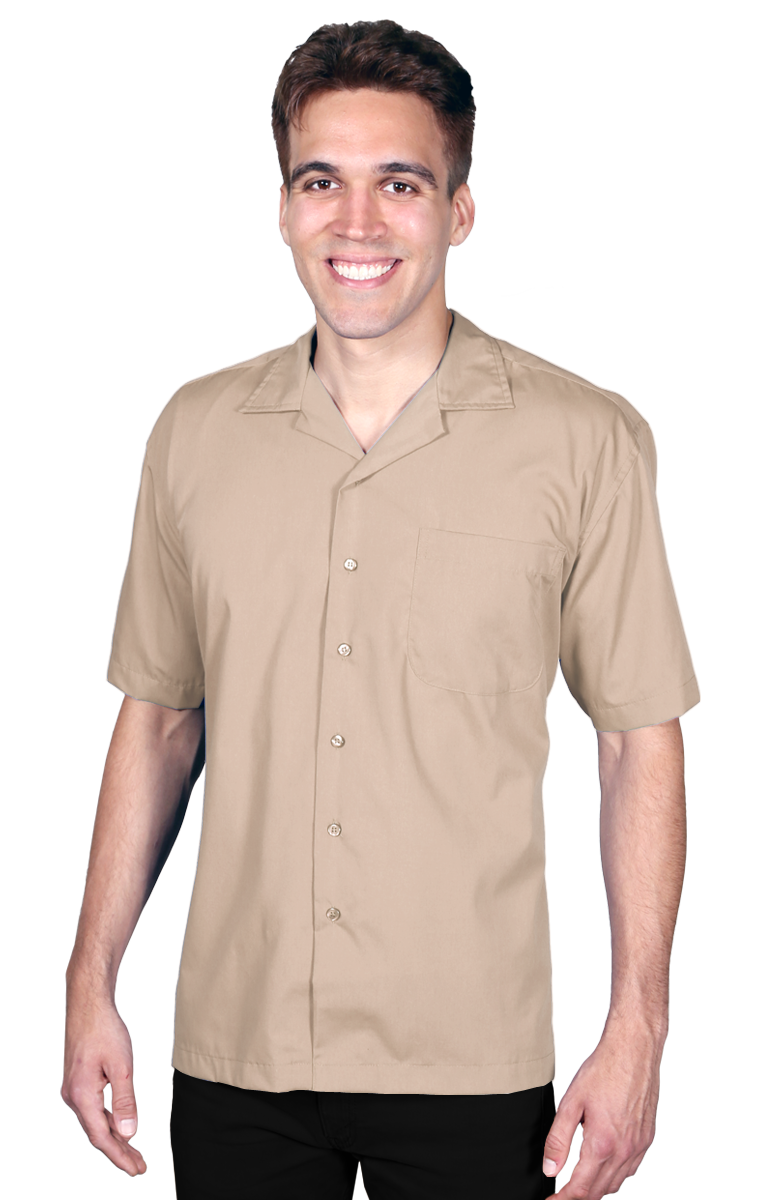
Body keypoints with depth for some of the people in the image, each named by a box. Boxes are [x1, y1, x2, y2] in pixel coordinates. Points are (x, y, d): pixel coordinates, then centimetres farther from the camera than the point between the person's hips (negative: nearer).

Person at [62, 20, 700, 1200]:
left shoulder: (586, 441, -4)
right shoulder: (197, 433, 5)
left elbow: (641, 741, -2)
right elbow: (158, 717, 12)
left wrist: (636, 1031, -6)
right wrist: (92, 983, 9)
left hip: (475, 1066, -2)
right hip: (234, 1059, 3)